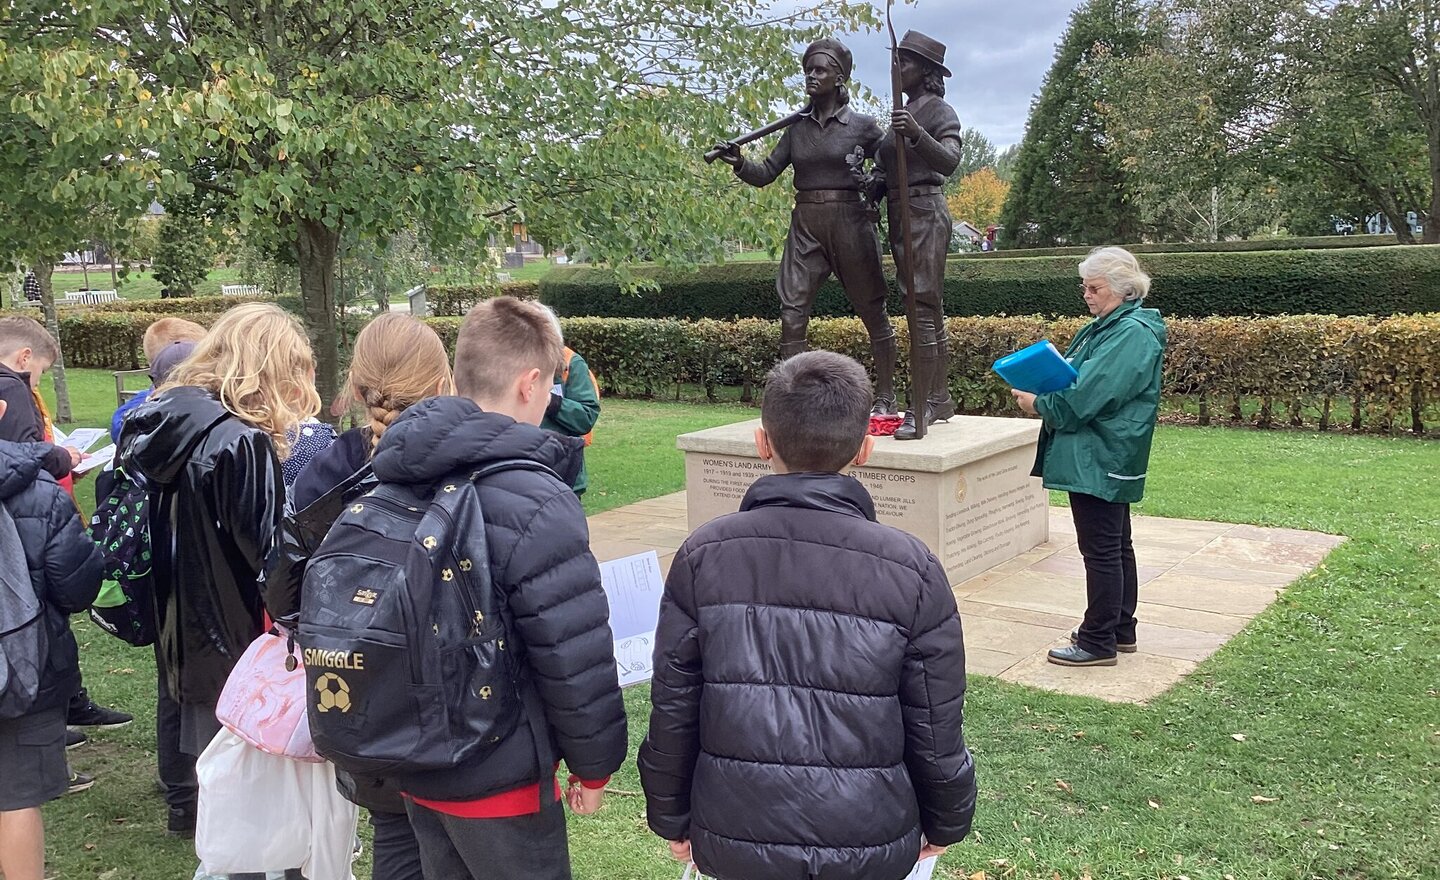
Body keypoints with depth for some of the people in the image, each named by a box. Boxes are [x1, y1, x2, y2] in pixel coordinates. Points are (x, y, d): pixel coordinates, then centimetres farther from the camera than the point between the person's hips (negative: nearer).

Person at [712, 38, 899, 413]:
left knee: (873, 311, 6)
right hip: (806, 225, 3)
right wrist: (738, 163, -11)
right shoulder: (797, 129, 11)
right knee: (791, 313, -7)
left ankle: (886, 397, 18)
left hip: (849, 221, -3)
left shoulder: (863, 126, 1)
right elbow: (767, 173, 7)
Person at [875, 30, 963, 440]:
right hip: (900, 213, 9)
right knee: (928, 312, 12)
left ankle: (920, 407, -12)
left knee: (922, 310, -12)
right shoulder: (902, 113, 17)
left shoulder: (940, 111, -7)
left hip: (925, 213, -9)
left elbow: (949, 161, -24)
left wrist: (917, 134, -38)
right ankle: (940, 399, 20)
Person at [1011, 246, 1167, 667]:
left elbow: (1084, 397, -24)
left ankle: (1098, 642, 4)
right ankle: (1121, 629, 30)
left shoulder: (1131, 335, -18)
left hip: (1099, 461, -11)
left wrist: (1039, 404, -10)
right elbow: (1072, 378, 19)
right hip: (1102, 460, 11)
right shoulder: (1105, 328, 14)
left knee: (1101, 549, -4)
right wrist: (1037, 392, 1)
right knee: (1116, 545, 18)